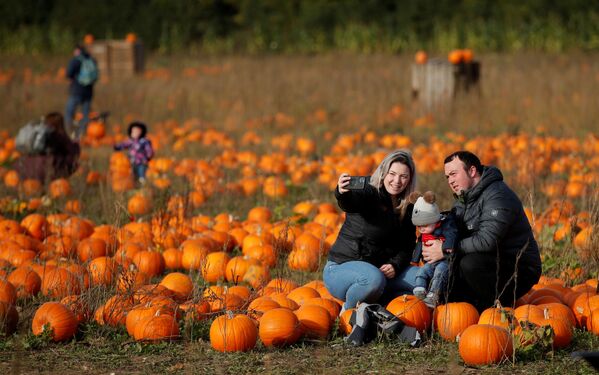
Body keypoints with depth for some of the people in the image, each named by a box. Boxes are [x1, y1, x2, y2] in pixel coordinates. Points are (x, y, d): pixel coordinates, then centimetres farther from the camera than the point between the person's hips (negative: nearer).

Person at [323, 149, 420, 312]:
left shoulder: (408, 209, 8)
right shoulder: (370, 194, -13)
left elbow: (407, 246, 6)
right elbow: (350, 202, -36)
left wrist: (395, 265, -15)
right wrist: (342, 193, -60)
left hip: (380, 268, 7)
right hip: (341, 268, -7)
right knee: (374, 279, -39)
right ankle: (349, 309, -10)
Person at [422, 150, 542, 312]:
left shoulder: (498, 195, -18)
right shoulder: (462, 201, 14)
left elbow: (487, 240, -29)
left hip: (520, 270, -9)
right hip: (492, 265, 9)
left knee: (470, 263, -33)